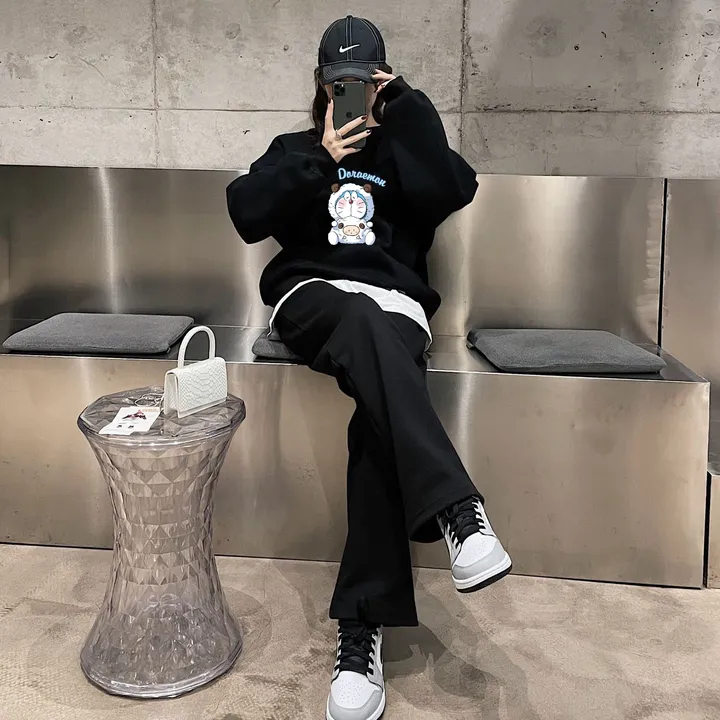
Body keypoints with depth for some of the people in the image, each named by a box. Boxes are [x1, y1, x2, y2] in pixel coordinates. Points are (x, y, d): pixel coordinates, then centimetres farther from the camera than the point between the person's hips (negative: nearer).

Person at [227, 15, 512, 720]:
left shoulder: (401, 150, 24)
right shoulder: (296, 149, 25)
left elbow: (454, 188, 0)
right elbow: (247, 214, 7)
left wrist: (406, 105, 5)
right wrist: (320, 160, 1)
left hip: (394, 305, 1)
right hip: (312, 297, 0)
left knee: (380, 417, -32)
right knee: (365, 321, -39)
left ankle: (362, 630, -33)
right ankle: (456, 510, -52)